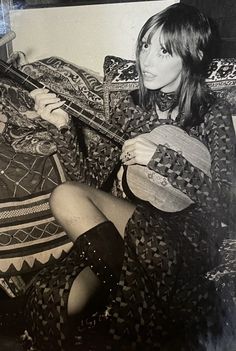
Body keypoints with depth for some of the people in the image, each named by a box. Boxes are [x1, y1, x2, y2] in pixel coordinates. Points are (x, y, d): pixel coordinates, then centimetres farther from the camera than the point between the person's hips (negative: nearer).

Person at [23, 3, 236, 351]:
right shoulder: (131, 107, 6)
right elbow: (90, 177, 2)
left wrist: (161, 157, -25)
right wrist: (62, 129, -14)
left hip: (188, 234, -5)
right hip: (130, 223, 5)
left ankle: (115, 275, -6)